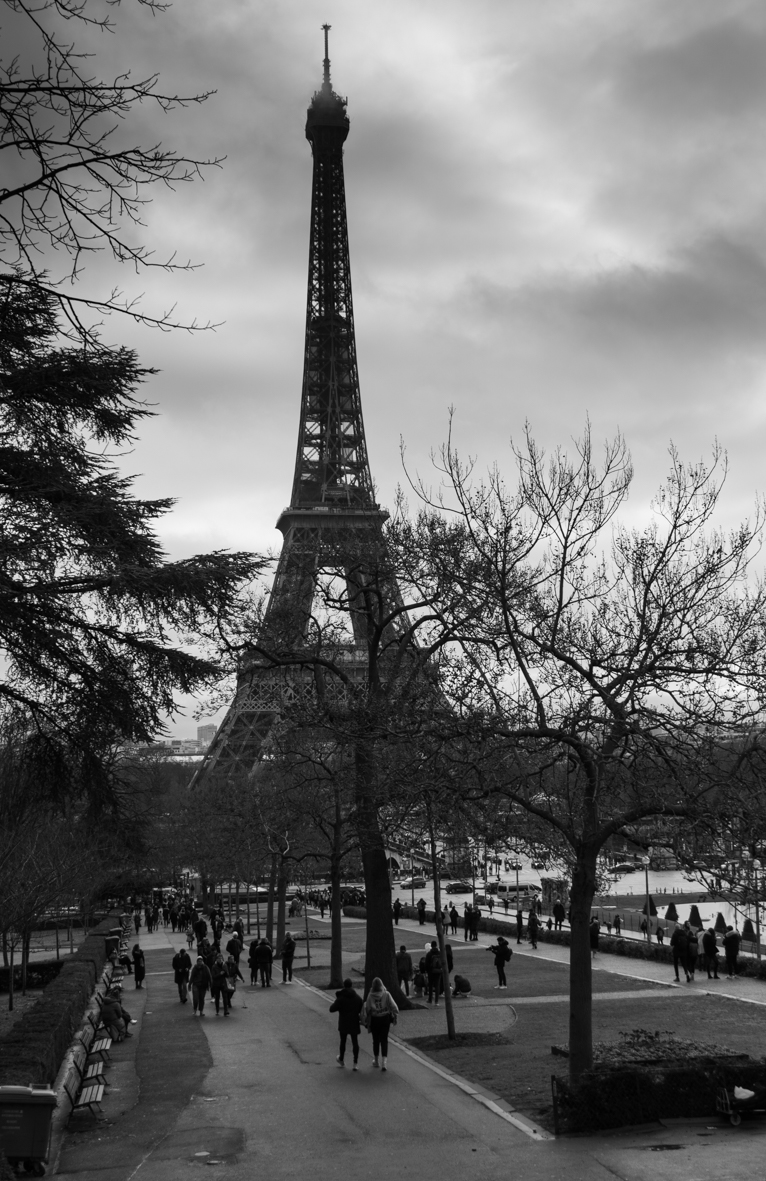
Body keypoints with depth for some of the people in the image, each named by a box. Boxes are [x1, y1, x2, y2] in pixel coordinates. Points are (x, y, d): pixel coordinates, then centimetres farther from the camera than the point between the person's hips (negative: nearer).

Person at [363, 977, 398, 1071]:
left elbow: (367, 1010, -7)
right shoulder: (386, 995, -11)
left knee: (376, 1040, 15)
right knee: (384, 1040, 5)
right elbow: (393, 1007, -9)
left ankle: (376, 1061, 27)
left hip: (374, 1020, 0)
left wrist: (366, 1022, 2)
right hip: (385, 1019, 0)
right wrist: (394, 1017, 5)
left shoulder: (370, 996, -11)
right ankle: (384, 1062, -6)